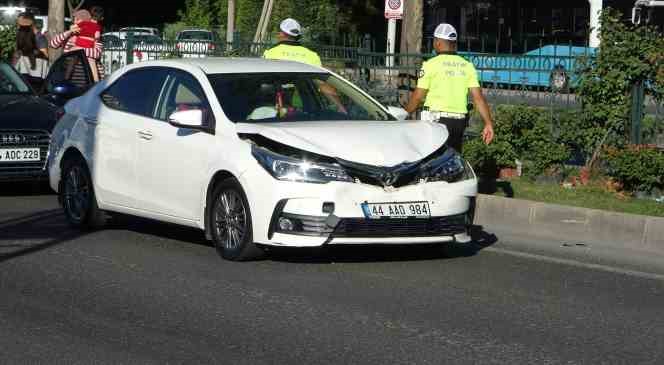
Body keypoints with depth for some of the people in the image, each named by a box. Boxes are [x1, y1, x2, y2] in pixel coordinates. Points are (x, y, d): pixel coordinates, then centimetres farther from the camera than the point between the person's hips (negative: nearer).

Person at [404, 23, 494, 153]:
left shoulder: (431, 64, -5)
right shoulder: (467, 66, 8)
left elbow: (418, 97, -5)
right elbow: (479, 98, 2)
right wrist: (488, 123, 3)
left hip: (437, 119, -5)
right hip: (459, 121, 5)